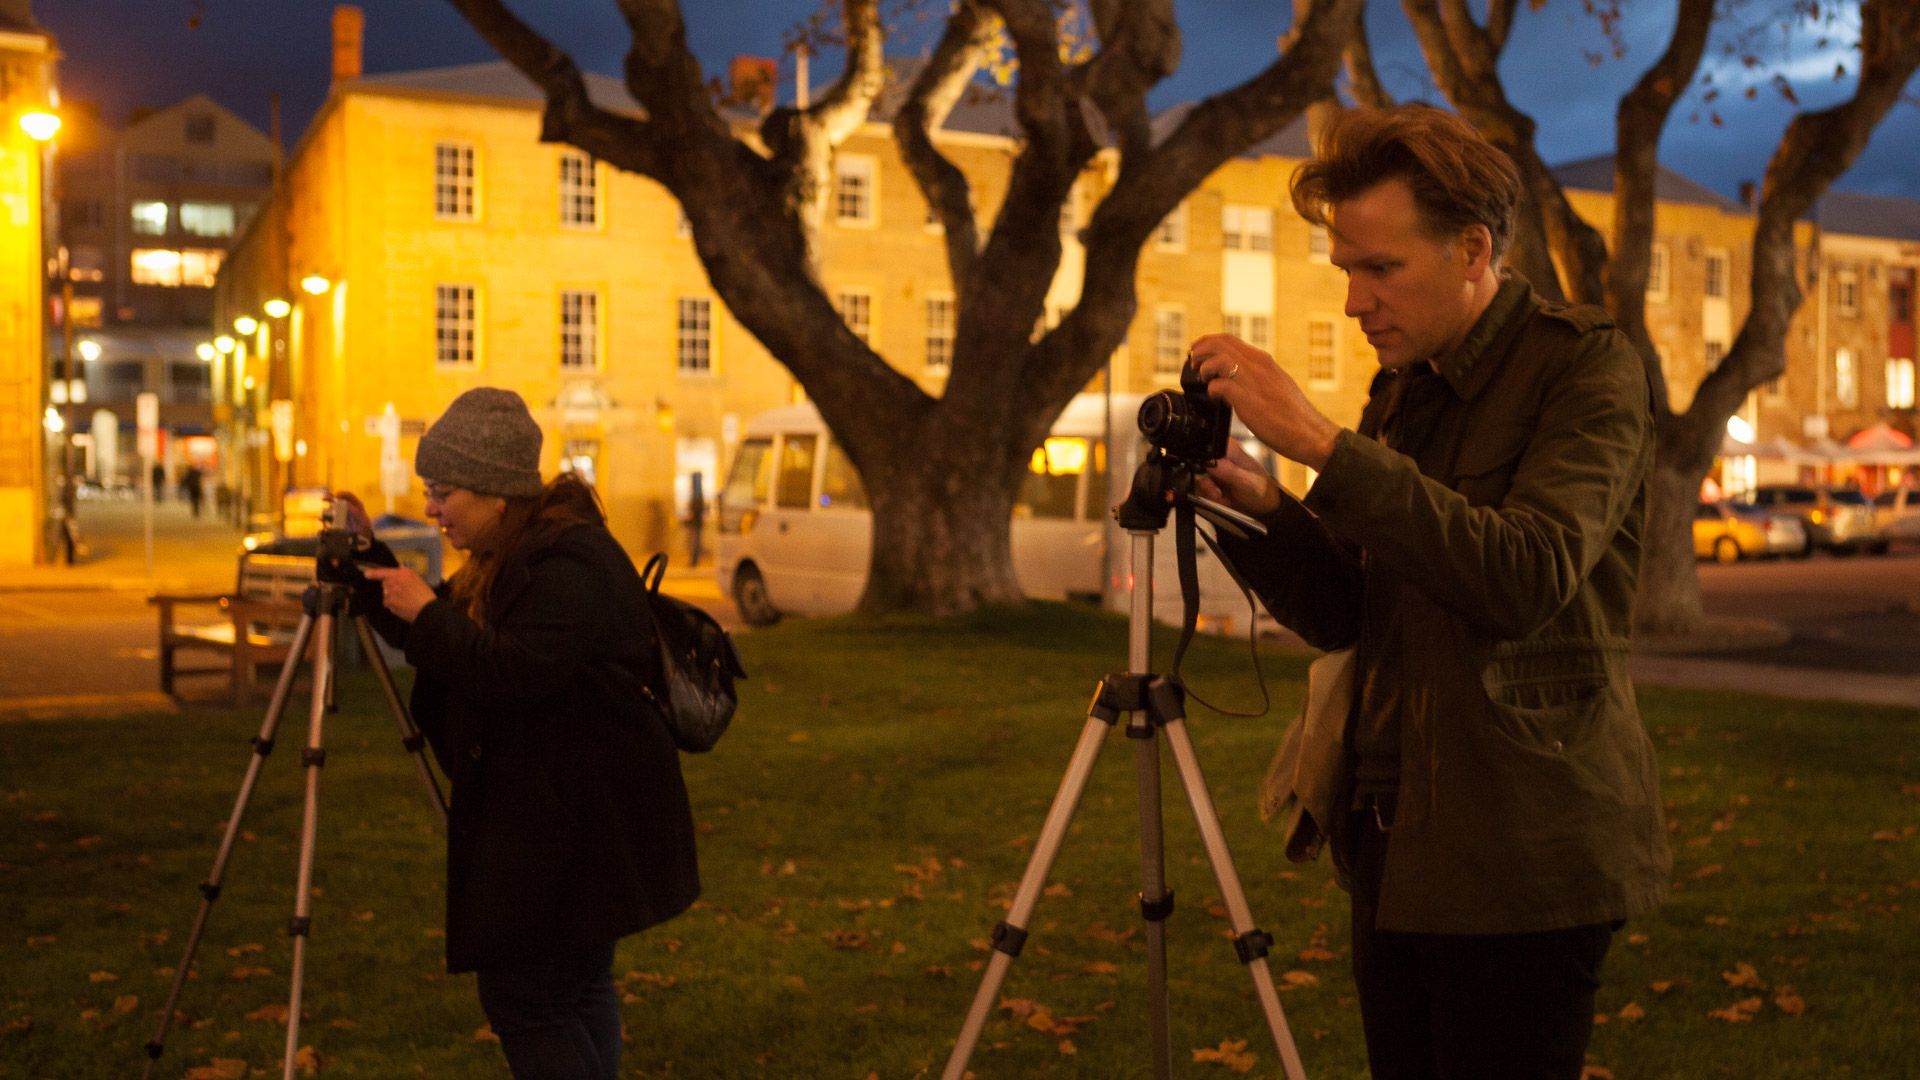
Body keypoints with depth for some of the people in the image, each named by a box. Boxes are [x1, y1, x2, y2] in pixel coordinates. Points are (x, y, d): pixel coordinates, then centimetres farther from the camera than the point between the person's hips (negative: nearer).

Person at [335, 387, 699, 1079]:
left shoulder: (568, 568, -21)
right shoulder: (511, 558, 12)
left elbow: (513, 674, -29)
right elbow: (433, 638, 20)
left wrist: (427, 613, -20)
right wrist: (367, 556, 11)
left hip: (577, 825, -11)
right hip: (550, 815, 11)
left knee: (521, 995, -8)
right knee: (578, 988, 18)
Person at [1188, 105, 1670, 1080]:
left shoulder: (1587, 367, -9)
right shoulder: (1402, 390, 12)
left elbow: (1527, 576, -26)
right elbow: (1342, 616, 12)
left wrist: (1322, 443, -27)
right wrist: (1257, 507, -7)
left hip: (1523, 861, -7)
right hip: (1397, 848, 7)